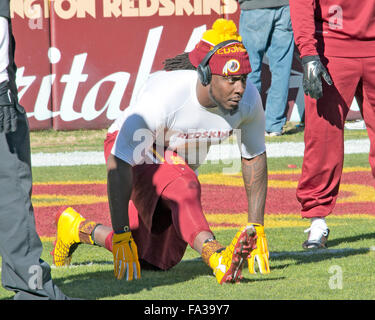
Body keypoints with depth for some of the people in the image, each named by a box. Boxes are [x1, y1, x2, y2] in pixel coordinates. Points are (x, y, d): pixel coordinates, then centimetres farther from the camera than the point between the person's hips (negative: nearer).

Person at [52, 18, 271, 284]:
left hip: (180, 164, 6)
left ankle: (79, 228, 32)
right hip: (133, 153, -6)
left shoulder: (248, 100, -22)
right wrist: (121, 237, -36)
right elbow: (118, 165, -35)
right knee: (183, 187, -39)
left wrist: (257, 227, -7)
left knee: (154, 261, 11)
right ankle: (217, 257, -58)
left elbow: (255, 158, -4)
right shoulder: (164, 95, -38)